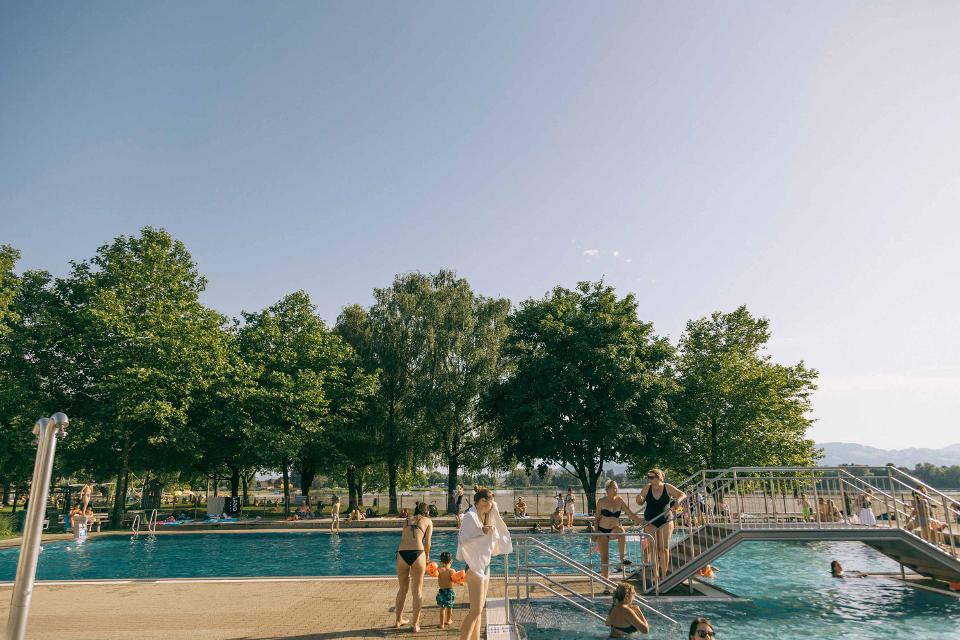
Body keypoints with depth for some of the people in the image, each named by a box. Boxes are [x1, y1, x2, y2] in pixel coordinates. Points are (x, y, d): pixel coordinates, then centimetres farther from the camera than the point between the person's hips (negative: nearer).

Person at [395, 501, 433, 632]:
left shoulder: (408, 519, 22)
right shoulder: (428, 521, 13)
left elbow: (403, 537, 15)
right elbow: (427, 543, 6)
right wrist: (427, 557, 22)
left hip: (402, 553, 3)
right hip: (417, 553, -3)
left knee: (403, 588, 21)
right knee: (417, 590, 10)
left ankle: (399, 620, 32)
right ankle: (415, 624, 14)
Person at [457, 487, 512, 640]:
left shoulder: (486, 517, 10)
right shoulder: (470, 516, -16)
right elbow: (463, 540, -24)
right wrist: (481, 532, -29)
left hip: (484, 565, 9)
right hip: (474, 565, -9)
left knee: (479, 609, 13)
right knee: (475, 610, -9)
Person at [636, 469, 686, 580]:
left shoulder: (668, 488, -8)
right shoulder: (647, 488, -5)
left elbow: (683, 495, -1)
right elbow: (640, 503, 0)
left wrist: (677, 502, -21)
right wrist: (639, 498, -24)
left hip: (666, 521, -1)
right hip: (650, 522, 1)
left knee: (664, 548, 3)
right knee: (654, 548, 0)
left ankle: (664, 575, 11)